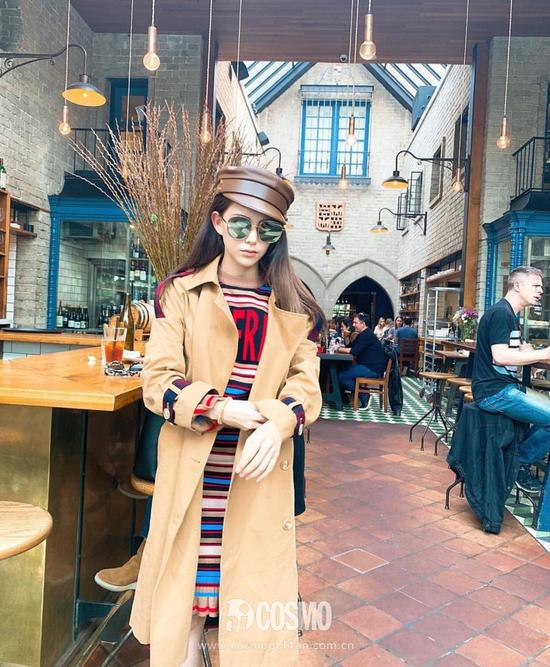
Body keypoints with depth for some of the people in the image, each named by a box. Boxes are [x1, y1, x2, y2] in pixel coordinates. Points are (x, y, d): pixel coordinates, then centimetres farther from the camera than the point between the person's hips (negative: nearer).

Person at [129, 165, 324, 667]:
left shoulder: (294, 306, 5)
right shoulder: (181, 292, 1)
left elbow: (305, 384, 1)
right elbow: (159, 381, -4)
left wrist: (279, 423, -19)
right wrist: (220, 409, -19)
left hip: (261, 472, 1)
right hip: (193, 473, -1)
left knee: (253, 597, 9)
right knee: (184, 595, 9)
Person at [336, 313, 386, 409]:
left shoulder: (367, 335, -15)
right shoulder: (363, 334, 19)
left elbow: (354, 351, -22)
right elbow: (351, 347, 17)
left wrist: (340, 349, -11)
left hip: (372, 369, -11)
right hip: (367, 366, 11)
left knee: (341, 376, -18)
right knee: (341, 370, 12)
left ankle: (364, 397, -9)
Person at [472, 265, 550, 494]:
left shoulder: (510, 315, 19)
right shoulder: (500, 312, -14)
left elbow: (523, 351, 20)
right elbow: (500, 356, -24)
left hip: (507, 386, 11)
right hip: (493, 391, -11)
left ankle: (520, 459, 14)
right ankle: (520, 463, 2)